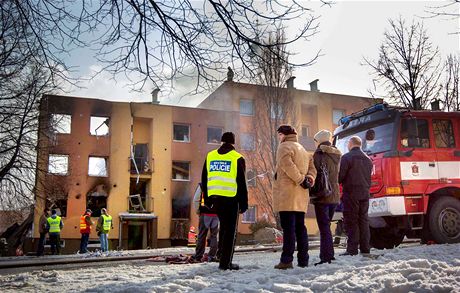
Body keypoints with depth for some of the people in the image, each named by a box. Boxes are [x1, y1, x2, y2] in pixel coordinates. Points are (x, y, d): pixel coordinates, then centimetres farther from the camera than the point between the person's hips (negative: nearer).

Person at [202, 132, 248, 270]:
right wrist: (243, 203, 1)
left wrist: (207, 199, 19)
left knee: (223, 224, 22)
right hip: (231, 198, -4)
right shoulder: (237, 158, -3)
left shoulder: (210, 156, 10)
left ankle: (221, 252, 21)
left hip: (215, 197, 5)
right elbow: (242, 183, -5)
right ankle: (225, 262, 4)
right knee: (230, 230, 3)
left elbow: (204, 180, 13)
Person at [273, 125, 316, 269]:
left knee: (288, 227, -8)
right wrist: (309, 178, 0)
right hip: (301, 197, 8)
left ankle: (286, 260, -7)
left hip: (287, 193, -8)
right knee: (300, 227, 11)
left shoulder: (284, 147, -4)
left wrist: (301, 179, -15)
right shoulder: (303, 149, 24)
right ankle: (303, 260, 13)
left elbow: (287, 165, -20)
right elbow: (312, 167, 17)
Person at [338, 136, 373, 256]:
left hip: (351, 193, -7)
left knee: (351, 221, -4)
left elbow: (340, 175, -12)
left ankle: (352, 249, -5)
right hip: (364, 193, 7)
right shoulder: (367, 159, 16)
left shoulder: (347, 157, -8)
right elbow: (369, 177, 20)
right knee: (363, 220, 11)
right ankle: (365, 248, 13)